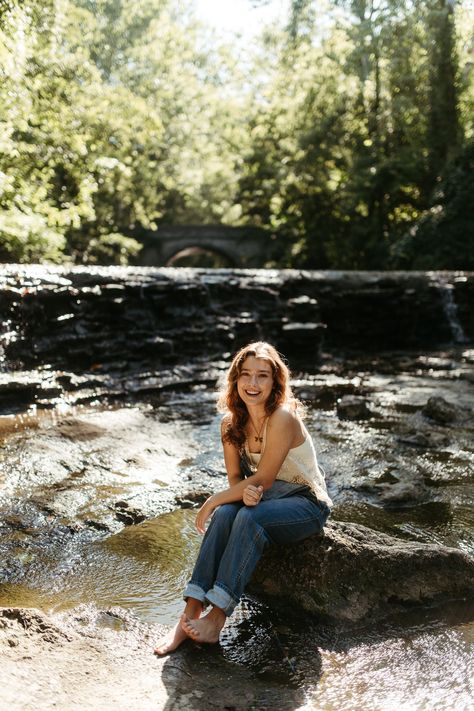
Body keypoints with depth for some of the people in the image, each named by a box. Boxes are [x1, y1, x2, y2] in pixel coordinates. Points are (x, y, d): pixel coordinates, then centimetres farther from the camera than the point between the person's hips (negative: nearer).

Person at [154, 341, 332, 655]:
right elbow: (235, 476, 3)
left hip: (307, 503, -5)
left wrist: (212, 501, -16)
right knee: (225, 514, -25)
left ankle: (217, 619, -29)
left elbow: (262, 480, -23)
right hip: (266, 497, 6)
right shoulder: (232, 422, -2)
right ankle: (191, 613, -27)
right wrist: (247, 492, -22)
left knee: (250, 519, -32)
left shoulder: (283, 418, -24)